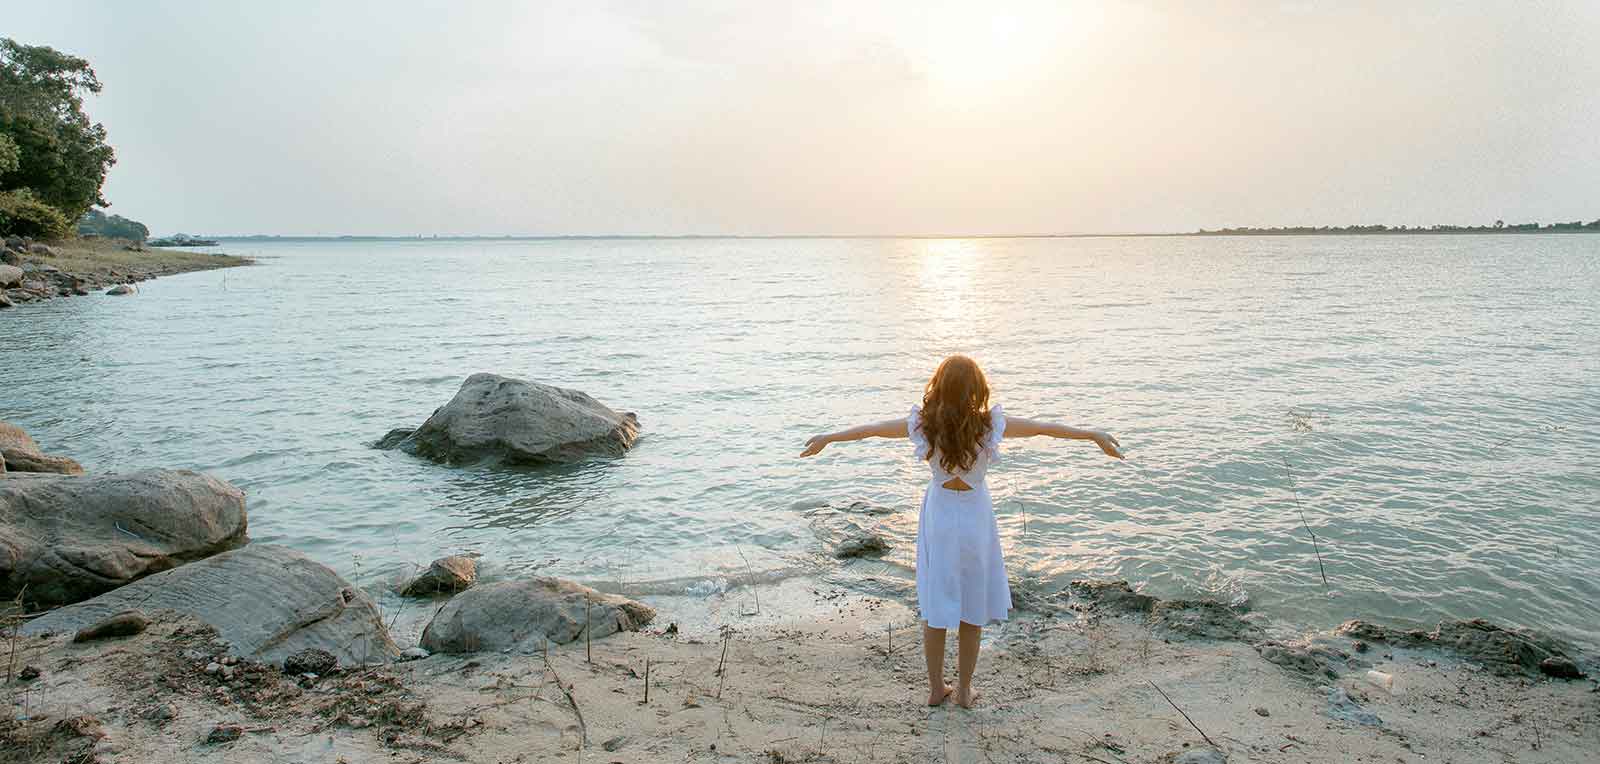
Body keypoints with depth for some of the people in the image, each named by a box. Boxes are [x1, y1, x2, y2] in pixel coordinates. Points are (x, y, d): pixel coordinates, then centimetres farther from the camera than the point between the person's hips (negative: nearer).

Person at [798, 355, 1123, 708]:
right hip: (975, 521, -1)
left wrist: (827, 438, 9)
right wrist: (1095, 434, 1)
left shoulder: (924, 424, -16)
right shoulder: (989, 425, -20)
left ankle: (936, 688, 28)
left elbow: (872, 429, -4)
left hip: (938, 519, 1)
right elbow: (1042, 427, -10)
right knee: (972, 611, 15)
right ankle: (964, 690, 28)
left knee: (935, 607, 15)